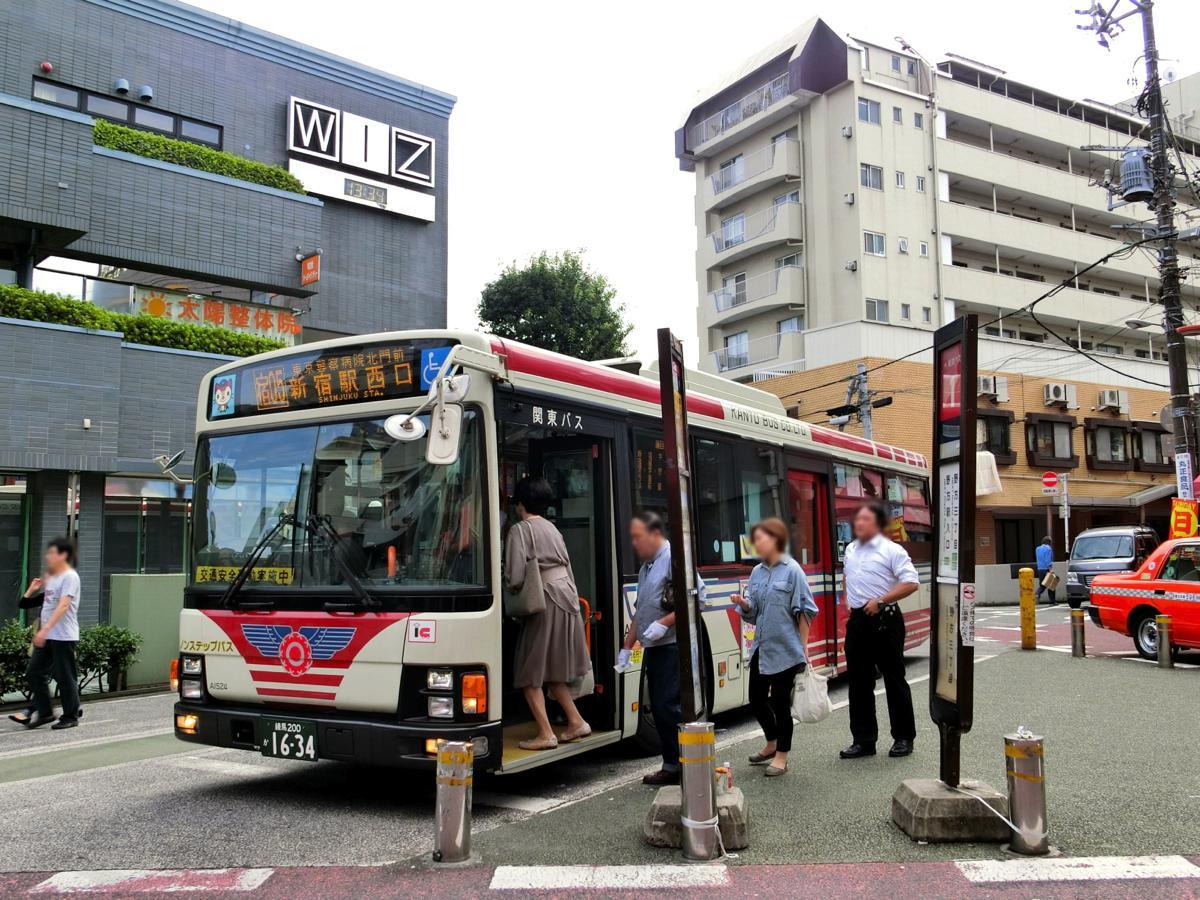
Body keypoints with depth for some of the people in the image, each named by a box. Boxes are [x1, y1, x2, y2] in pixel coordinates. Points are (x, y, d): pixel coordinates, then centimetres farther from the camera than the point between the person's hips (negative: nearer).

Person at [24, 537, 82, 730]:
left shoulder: (69, 577, -12)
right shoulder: (50, 577, 15)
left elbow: (63, 605, -25)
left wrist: (45, 629, -31)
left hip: (64, 636, -9)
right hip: (46, 636, 9)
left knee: (65, 678, -1)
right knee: (33, 673, 7)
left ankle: (70, 717, 10)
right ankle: (44, 712, 18)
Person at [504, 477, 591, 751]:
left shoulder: (519, 530, -8)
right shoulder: (552, 528, 17)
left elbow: (515, 578, -15)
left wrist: (508, 583, 4)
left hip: (544, 602, -8)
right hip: (567, 596, 8)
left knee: (530, 673, 1)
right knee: (552, 671, 19)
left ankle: (546, 734, -2)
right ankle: (576, 721, 18)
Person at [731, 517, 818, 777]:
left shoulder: (792, 570, -10)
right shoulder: (757, 572, 9)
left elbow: (804, 611, -9)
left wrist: (803, 649, -9)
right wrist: (743, 603, -9)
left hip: (785, 649, -7)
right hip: (762, 648, 7)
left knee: (780, 702, 2)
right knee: (756, 699, 14)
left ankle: (781, 756, 18)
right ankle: (772, 744, 37)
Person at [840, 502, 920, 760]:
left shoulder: (891, 550, -9)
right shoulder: (850, 550, 12)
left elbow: (911, 582, -16)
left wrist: (881, 600, -18)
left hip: (885, 620, -6)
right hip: (857, 620, 6)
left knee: (894, 680, 3)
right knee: (859, 682, 8)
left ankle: (903, 738, 15)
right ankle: (863, 740, 15)